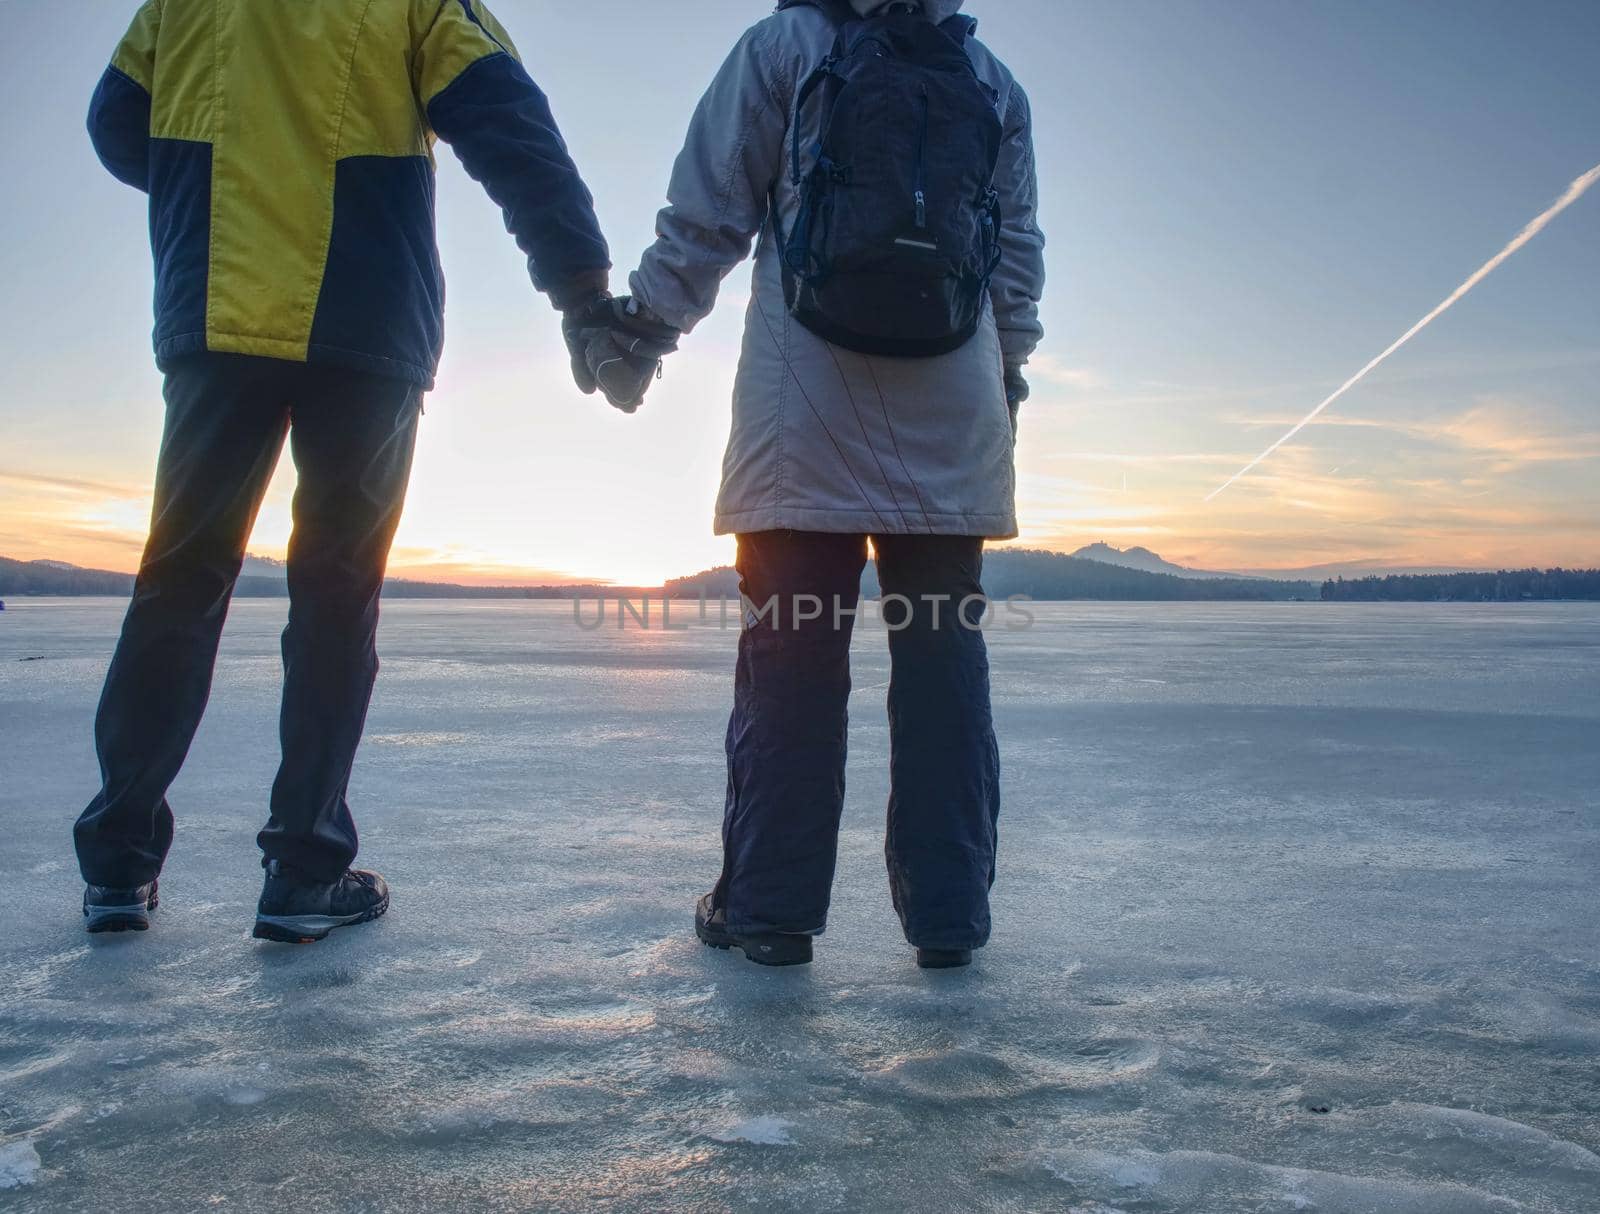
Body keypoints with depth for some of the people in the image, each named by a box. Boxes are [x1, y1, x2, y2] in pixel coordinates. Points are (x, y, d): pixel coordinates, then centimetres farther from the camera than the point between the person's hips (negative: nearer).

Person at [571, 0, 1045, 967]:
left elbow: (709, 211, 3)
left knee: (791, 652, 0)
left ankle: (768, 905, 4)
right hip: (953, 424, 3)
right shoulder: (995, 84, 18)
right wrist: (1007, 375, 21)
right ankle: (950, 912, 7)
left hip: (807, 413, -2)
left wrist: (644, 324, 9)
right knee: (943, 652, 4)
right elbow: (1020, 255, 16)